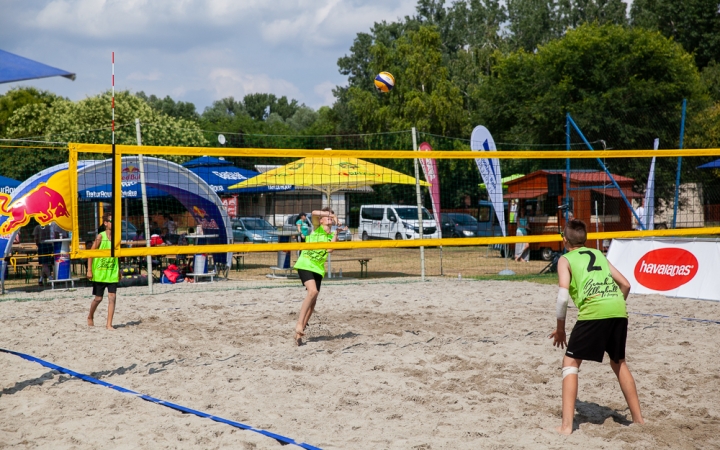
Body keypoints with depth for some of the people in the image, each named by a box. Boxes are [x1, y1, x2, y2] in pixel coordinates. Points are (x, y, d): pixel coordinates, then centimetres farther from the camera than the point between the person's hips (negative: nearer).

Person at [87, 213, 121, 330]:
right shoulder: (101, 236, -8)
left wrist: (119, 271, 16)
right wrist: (89, 270, -12)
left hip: (112, 273, 3)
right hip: (99, 272, -3)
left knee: (112, 298, -6)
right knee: (98, 298, 7)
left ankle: (109, 324, -3)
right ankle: (90, 317, 34)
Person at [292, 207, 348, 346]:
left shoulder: (332, 235, 13)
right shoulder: (317, 229, 3)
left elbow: (330, 249, -8)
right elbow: (314, 213, -18)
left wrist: (336, 233, -8)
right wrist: (331, 214, -16)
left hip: (318, 268, 6)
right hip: (305, 265, -5)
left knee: (313, 301, 0)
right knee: (313, 291, -28)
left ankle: (299, 333, 7)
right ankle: (299, 323, -26)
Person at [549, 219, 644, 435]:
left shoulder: (566, 259, 12)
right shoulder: (599, 254, 27)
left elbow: (563, 295, -1)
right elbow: (625, 285, 22)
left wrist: (560, 329, 8)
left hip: (593, 311, -5)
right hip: (619, 310, 5)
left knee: (570, 362, 7)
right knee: (619, 363, 26)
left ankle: (567, 425, -4)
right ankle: (638, 419, 32)